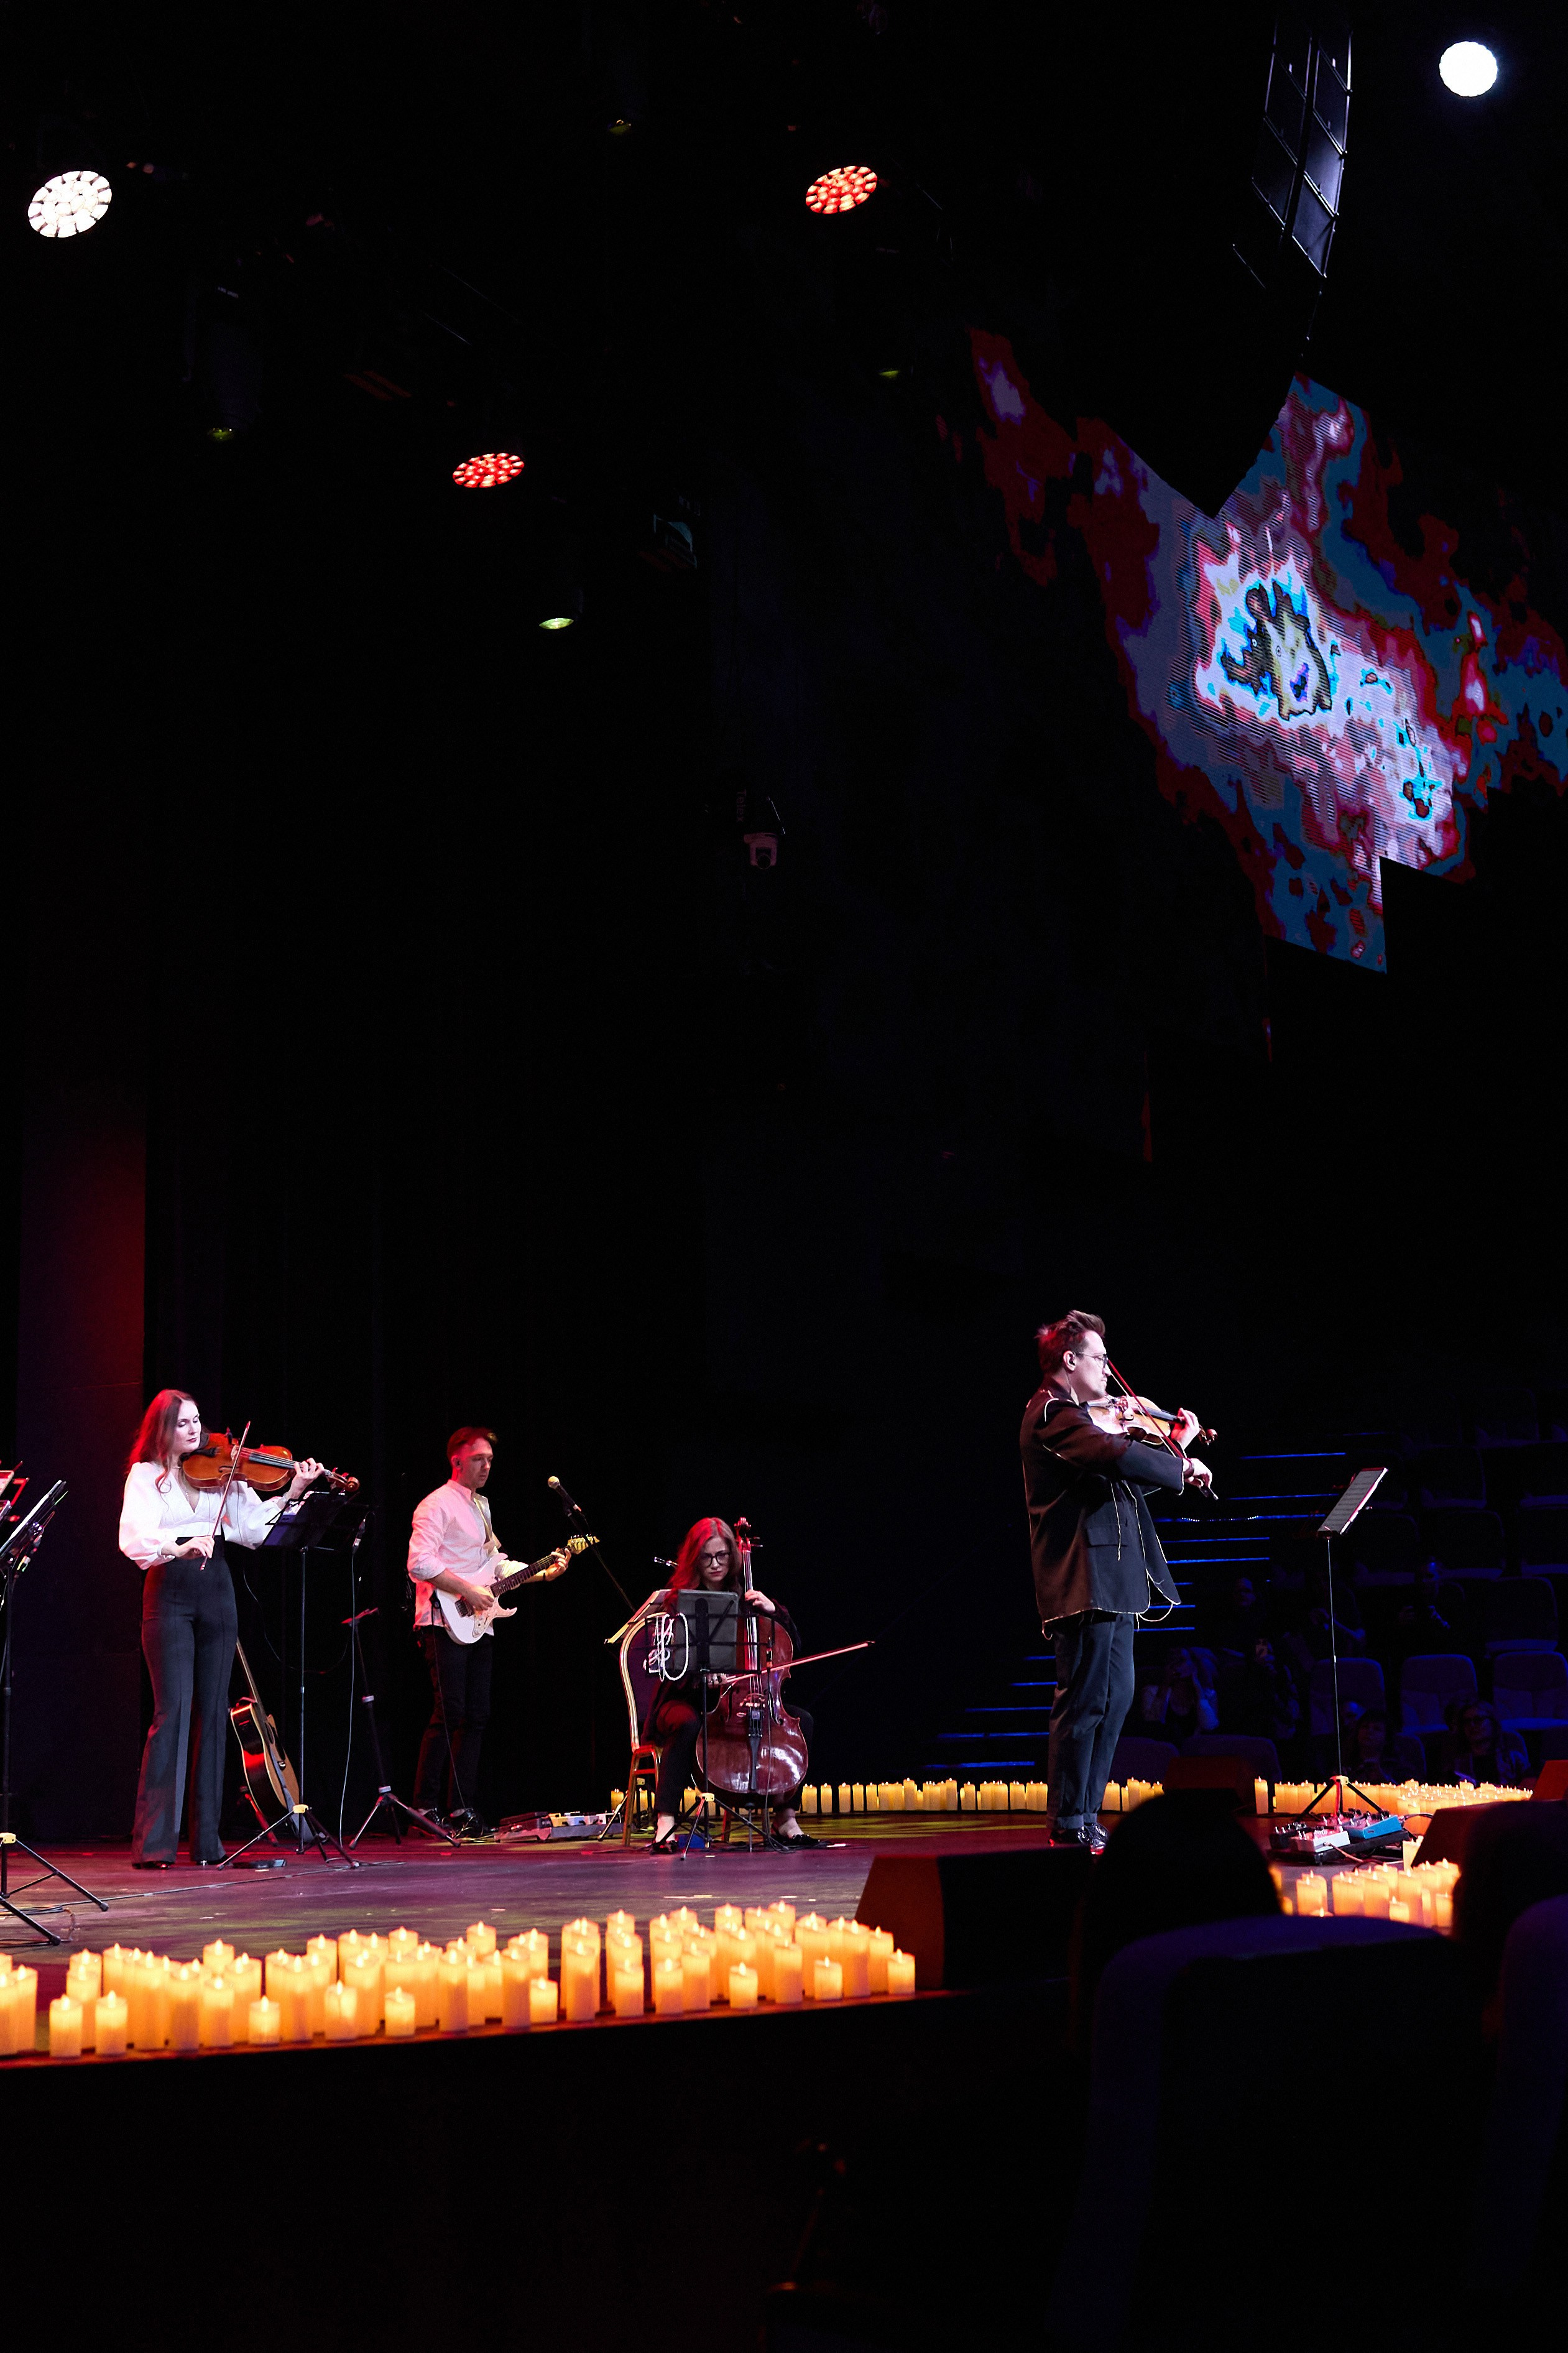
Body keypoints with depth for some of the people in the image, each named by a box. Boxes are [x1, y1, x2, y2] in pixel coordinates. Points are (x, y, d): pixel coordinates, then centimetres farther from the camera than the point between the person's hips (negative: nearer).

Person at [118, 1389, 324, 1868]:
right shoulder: (146, 1476, 0)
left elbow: (254, 1524, 1)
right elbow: (134, 1539, -16)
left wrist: (293, 1493, -12)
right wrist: (179, 1546, -33)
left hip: (216, 1598, 4)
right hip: (170, 1598, -4)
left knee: (212, 1713, 5)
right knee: (173, 1712, -11)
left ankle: (206, 1838, 10)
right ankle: (153, 1841, -9)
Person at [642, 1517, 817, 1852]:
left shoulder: (743, 1597, 10)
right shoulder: (676, 1600, -1)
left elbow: (793, 1645, 9)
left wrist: (772, 1610, -9)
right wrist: (701, 1667, -33)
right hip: (686, 1699, -4)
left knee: (802, 1720, -16)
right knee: (688, 1727, -39)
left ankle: (786, 1819, -9)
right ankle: (665, 1823, -36)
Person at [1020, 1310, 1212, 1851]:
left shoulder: (1080, 1415, 21)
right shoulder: (1053, 1413, -12)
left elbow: (1130, 1481, 23)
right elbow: (1119, 1457, -29)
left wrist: (1176, 1445, 15)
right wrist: (1182, 1465, -14)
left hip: (1110, 1579, 11)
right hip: (1083, 1578, -11)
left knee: (1116, 1698, 14)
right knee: (1085, 1700, -8)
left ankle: (1085, 1818, 19)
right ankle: (1069, 1826, -4)